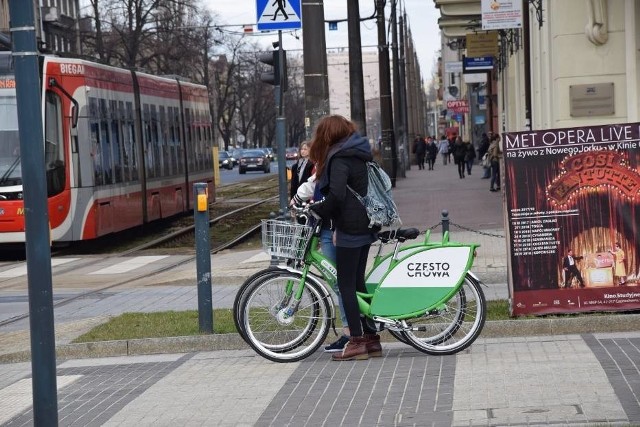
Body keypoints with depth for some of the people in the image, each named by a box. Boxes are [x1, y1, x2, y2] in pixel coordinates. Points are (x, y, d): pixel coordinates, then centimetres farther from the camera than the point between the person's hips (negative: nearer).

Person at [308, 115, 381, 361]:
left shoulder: (340, 158, -14)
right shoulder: (358, 155, 14)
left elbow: (336, 195, -26)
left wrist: (315, 210, -12)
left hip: (349, 228, -9)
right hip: (365, 227, 9)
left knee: (346, 285, -3)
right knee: (358, 283, 14)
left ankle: (357, 342, -2)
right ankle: (371, 338, 16)